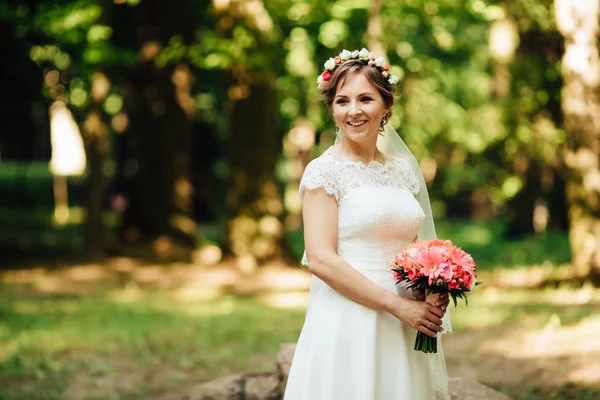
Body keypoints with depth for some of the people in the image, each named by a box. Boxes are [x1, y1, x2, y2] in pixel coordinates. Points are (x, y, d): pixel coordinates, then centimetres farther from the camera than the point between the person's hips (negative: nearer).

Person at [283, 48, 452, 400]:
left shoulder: (404, 169, 11)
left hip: (407, 330, 5)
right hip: (347, 326, -5)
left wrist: (434, 295, -1)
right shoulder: (324, 171, -6)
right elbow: (320, 259, -14)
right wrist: (396, 304, -17)